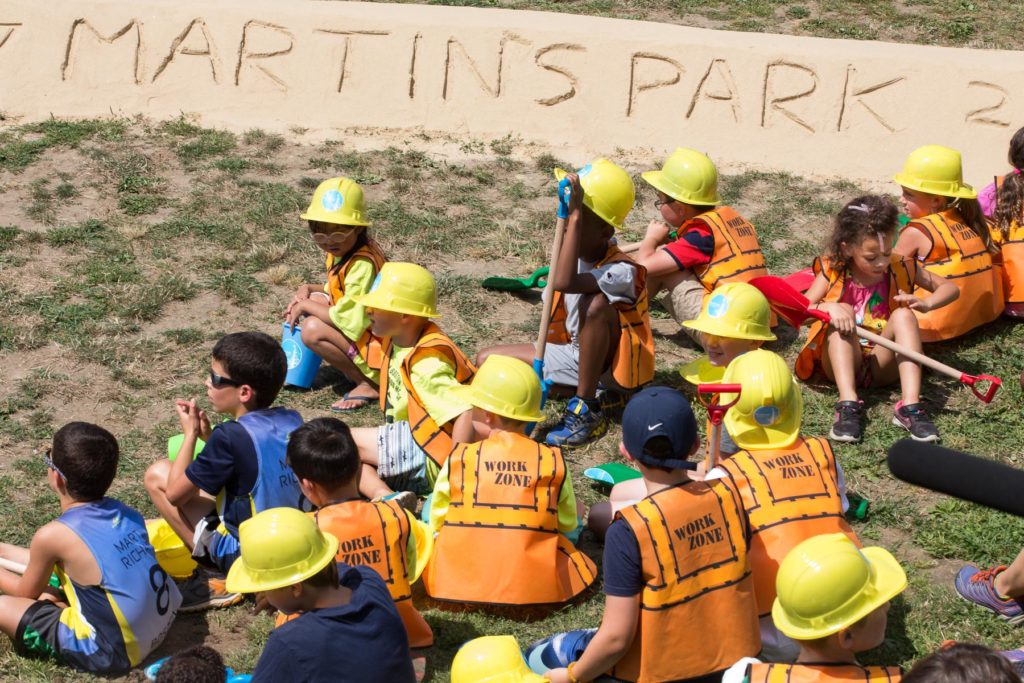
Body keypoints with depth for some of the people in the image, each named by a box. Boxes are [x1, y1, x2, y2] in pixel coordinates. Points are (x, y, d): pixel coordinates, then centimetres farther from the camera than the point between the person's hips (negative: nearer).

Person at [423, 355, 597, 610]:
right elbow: (568, 524, 9)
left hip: (458, 582, 1)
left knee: (429, 504, 27)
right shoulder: (554, 462, -1)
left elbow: (436, 520, 7)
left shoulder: (459, 458, -2)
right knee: (575, 502, 24)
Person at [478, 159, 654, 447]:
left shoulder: (622, 272, -30)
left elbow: (564, 283, -48)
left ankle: (586, 410, -23)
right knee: (487, 361, -2)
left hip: (615, 367, -7)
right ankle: (587, 388, -3)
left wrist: (575, 217, -48)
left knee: (596, 303, -39)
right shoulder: (579, 252, -8)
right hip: (577, 352, 7)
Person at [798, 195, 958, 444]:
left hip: (882, 365, 1)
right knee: (843, 312, -26)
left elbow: (951, 288, 5)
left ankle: (911, 406, -36)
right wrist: (828, 308, -33)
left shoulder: (899, 269, 1)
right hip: (842, 365, -1)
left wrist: (926, 303, -16)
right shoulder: (833, 271, -3)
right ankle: (848, 404, -39)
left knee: (904, 315, -24)